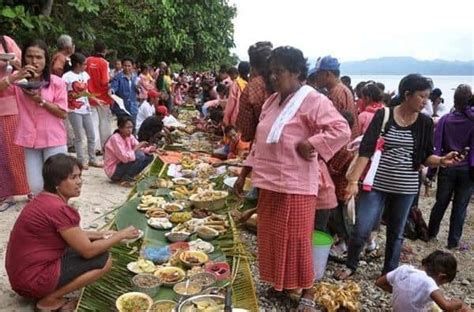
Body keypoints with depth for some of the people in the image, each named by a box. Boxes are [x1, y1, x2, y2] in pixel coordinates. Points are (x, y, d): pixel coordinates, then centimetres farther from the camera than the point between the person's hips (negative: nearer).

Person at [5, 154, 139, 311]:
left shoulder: (45, 199, 5)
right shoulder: (58, 209, -25)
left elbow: (72, 235, 18)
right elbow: (88, 250, -19)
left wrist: (100, 234, 9)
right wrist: (121, 235, -9)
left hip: (24, 272, 9)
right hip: (32, 278, -9)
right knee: (103, 260, -12)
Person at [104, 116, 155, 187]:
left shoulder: (130, 136, 2)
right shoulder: (115, 138, -21)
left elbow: (140, 149, -3)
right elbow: (125, 158, -29)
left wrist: (150, 150, -21)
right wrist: (137, 147, -25)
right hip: (113, 171, -8)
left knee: (149, 156, 0)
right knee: (139, 156, -25)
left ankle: (129, 176, 1)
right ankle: (125, 179, -13)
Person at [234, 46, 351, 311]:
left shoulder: (313, 100, -13)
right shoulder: (272, 101, 11)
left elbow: (342, 130, -23)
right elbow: (260, 142, 16)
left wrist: (309, 144, -21)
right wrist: (244, 173, 14)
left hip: (295, 185, -8)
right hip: (270, 182, 8)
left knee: (297, 240, 5)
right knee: (272, 238, 16)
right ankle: (282, 284, 36)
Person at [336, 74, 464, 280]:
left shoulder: (425, 123, 1)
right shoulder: (383, 115, -8)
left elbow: (425, 157, 7)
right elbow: (366, 149, -13)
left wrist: (442, 160, -15)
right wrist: (354, 179, -20)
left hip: (405, 187, 3)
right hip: (377, 183, -3)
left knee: (396, 233, 15)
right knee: (361, 229, -3)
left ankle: (389, 273, 33)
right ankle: (350, 265, 22)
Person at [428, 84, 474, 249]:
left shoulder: (445, 119, -4)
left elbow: (436, 145, -4)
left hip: (447, 167, 2)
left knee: (441, 203, 16)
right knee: (460, 206, 8)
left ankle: (431, 233, 27)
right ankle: (453, 241, 14)